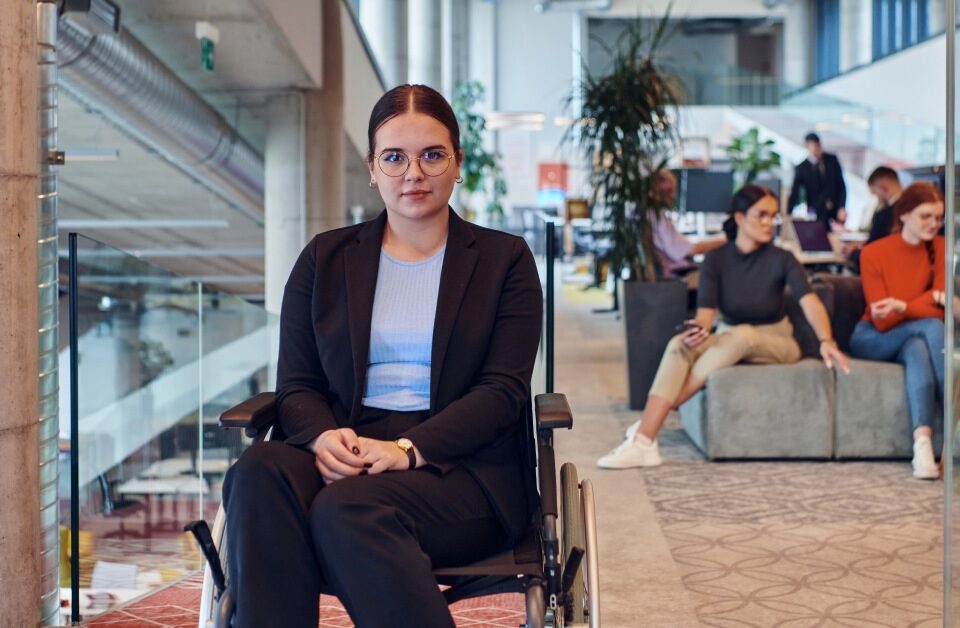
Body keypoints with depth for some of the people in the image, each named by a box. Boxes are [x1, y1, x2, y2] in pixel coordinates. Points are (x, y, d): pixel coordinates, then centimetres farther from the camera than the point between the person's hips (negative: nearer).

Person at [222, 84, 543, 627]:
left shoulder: (505, 260, 10)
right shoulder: (325, 259, 18)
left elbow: (504, 390, -1)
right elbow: (296, 384, 12)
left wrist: (407, 449, -17)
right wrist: (323, 436, -13)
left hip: (463, 465, -2)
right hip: (346, 453, 3)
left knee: (347, 508, -35)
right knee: (259, 475, -32)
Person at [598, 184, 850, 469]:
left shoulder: (781, 259, -12)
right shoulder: (716, 259, -6)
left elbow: (810, 301, -27)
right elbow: (706, 312, -17)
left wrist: (826, 340, -46)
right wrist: (697, 329, -42)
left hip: (774, 342, -2)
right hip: (727, 340, 2)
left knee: (741, 335, -37)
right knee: (679, 344, -29)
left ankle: (664, 411, -32)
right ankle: (643, 442, -40)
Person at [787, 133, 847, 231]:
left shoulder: (832, 160, 3)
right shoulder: (801, 168, -4)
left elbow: (841, 185, 7)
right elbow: (794, 195, -6)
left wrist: (842, 207, -2)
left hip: (837, 212, 2)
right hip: (817, 216, -2)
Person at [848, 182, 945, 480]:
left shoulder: (939, 248, -3)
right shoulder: (873, 253, -12)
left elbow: (939, 308, -11)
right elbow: (881, 321, -16)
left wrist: (902, 307, -28)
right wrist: (931, 299, -24)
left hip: (913, 338, 2)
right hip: (873, 340, -2)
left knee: (917, 349, -35)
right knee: (931, 327, -30)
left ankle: (922, 442, -48)